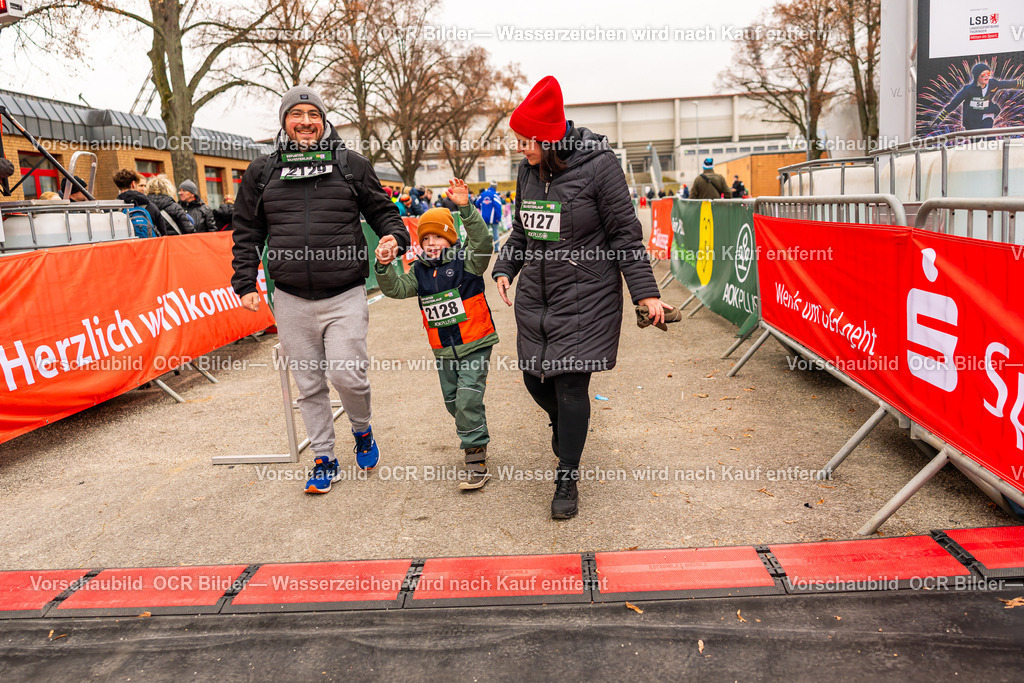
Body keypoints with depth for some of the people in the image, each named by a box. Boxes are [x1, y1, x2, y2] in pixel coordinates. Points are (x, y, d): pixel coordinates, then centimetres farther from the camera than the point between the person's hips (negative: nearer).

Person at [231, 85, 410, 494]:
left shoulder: (352, 165, 6)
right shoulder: (261, 172, 10)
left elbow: (381, 210, 13)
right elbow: (246, 233, 14)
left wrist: (394, 235, -9)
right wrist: (245, 284, 7)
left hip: (345, 296, -2)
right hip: (291, 300, 2)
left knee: (347, 375, -9)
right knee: (309, 384, 8)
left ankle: (362, 431, 23)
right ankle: (323, 458, 24)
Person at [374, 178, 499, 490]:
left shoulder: (466, 261, -8)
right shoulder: (419, 271, 6)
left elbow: (482, 242, -26)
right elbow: (396, 289, 0)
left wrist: (465, 208, -36)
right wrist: (384, 268, -19)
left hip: (474, 344, -6)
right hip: (443, 350, 6)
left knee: (468, 398, -14)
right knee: (453, 402, 16)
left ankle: (476, 460, -5)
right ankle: (475, 438, 41)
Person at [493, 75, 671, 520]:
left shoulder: (598, 166, -12)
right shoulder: (528, 170, 6)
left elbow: (625, 235, -9)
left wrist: (645, 292, -12)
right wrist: (505, 268, 2)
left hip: (585, 298, -6)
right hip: (534, 297, 6)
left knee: (571, 385, -5)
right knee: (534, 377, 11)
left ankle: (567, 481, 12)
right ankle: (563, 426, 46)